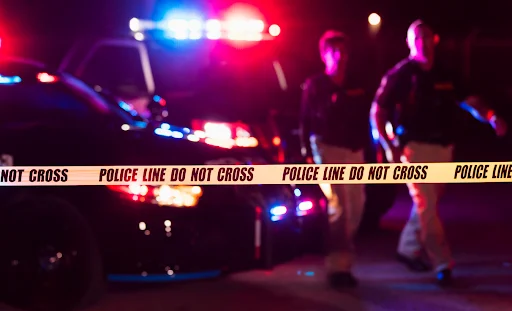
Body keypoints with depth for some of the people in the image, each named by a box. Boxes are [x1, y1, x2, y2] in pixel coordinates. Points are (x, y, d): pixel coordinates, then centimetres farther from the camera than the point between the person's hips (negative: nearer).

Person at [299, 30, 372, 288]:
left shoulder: (355, 87, 13)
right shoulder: (314, 85, -1)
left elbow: (363, 122, 14)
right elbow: (305, 121, -3)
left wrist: (364, 151, 8)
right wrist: (307, 153, -9)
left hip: (353, 151, 6)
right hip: (327, 149, -6)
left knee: (355, 207, 8)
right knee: (338, 207, -13)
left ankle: (340, 257, 24)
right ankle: (338, 265, -13)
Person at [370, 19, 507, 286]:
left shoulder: (443, 76, 11)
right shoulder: (400, 74, -5)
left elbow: (468, 100, 9)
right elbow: (377, 113, -6)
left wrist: (491, 118, -10)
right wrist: (390, 148, -15)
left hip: (442, 149, 6)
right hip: (415, 148, -6)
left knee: (428, 203, 14)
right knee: (427, 207, -9)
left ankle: (408, 249, 31)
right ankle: (443, 264, -7)